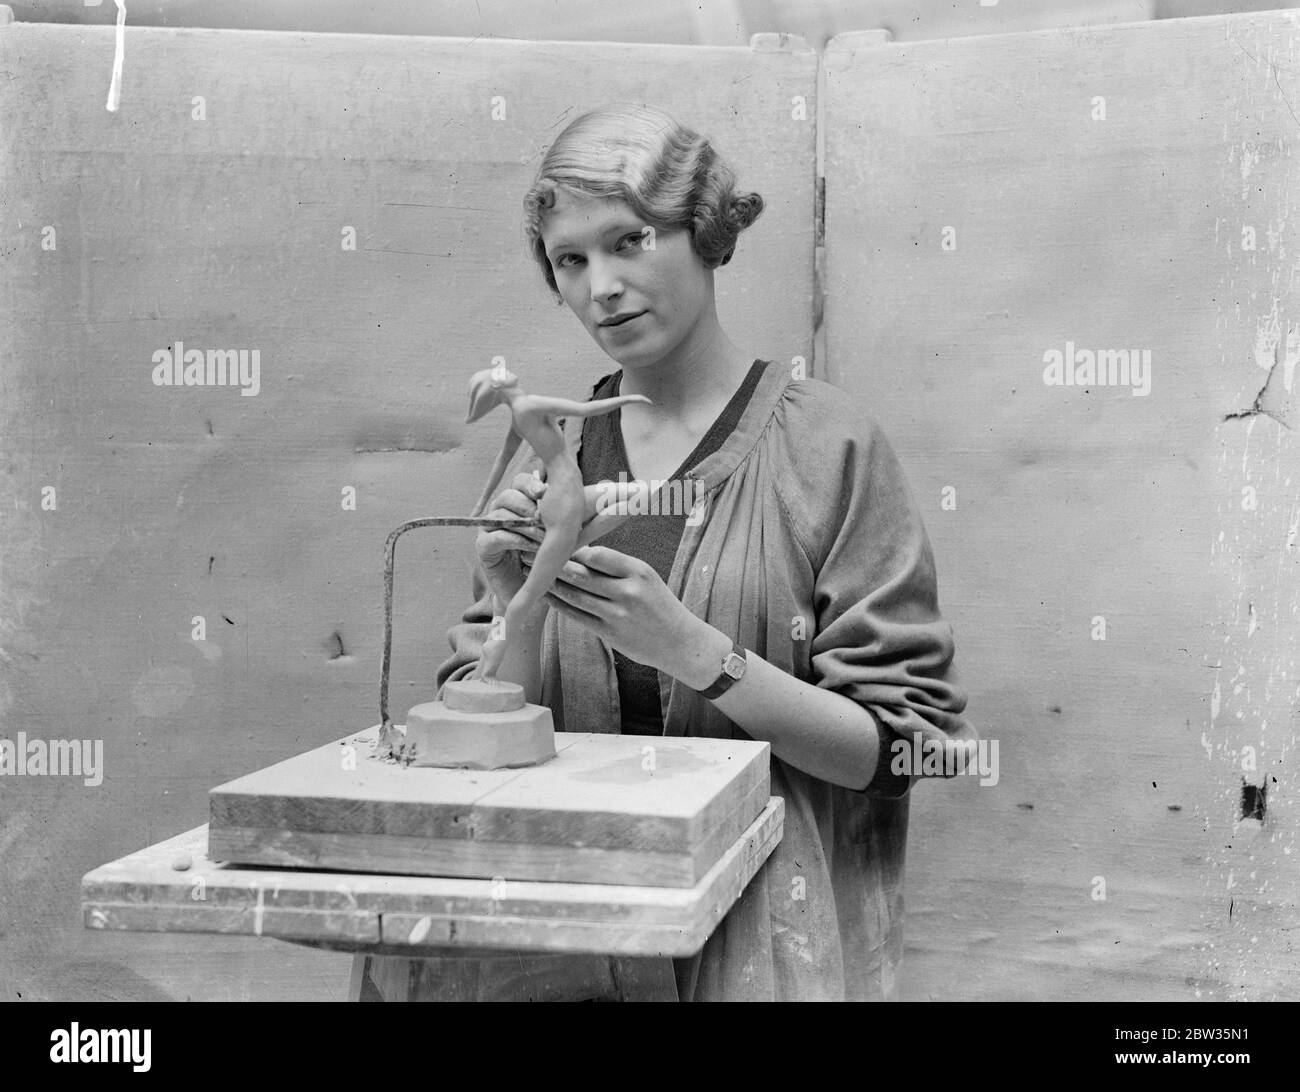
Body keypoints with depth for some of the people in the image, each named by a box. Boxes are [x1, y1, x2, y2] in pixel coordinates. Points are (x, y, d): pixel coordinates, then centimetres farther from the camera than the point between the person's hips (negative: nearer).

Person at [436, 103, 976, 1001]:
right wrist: (517, 614, -10)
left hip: (769, 932, -3)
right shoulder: (551, 456, 7)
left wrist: (690, 649, -18)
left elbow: (896, 745, -7)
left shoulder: (826, 442, -4)